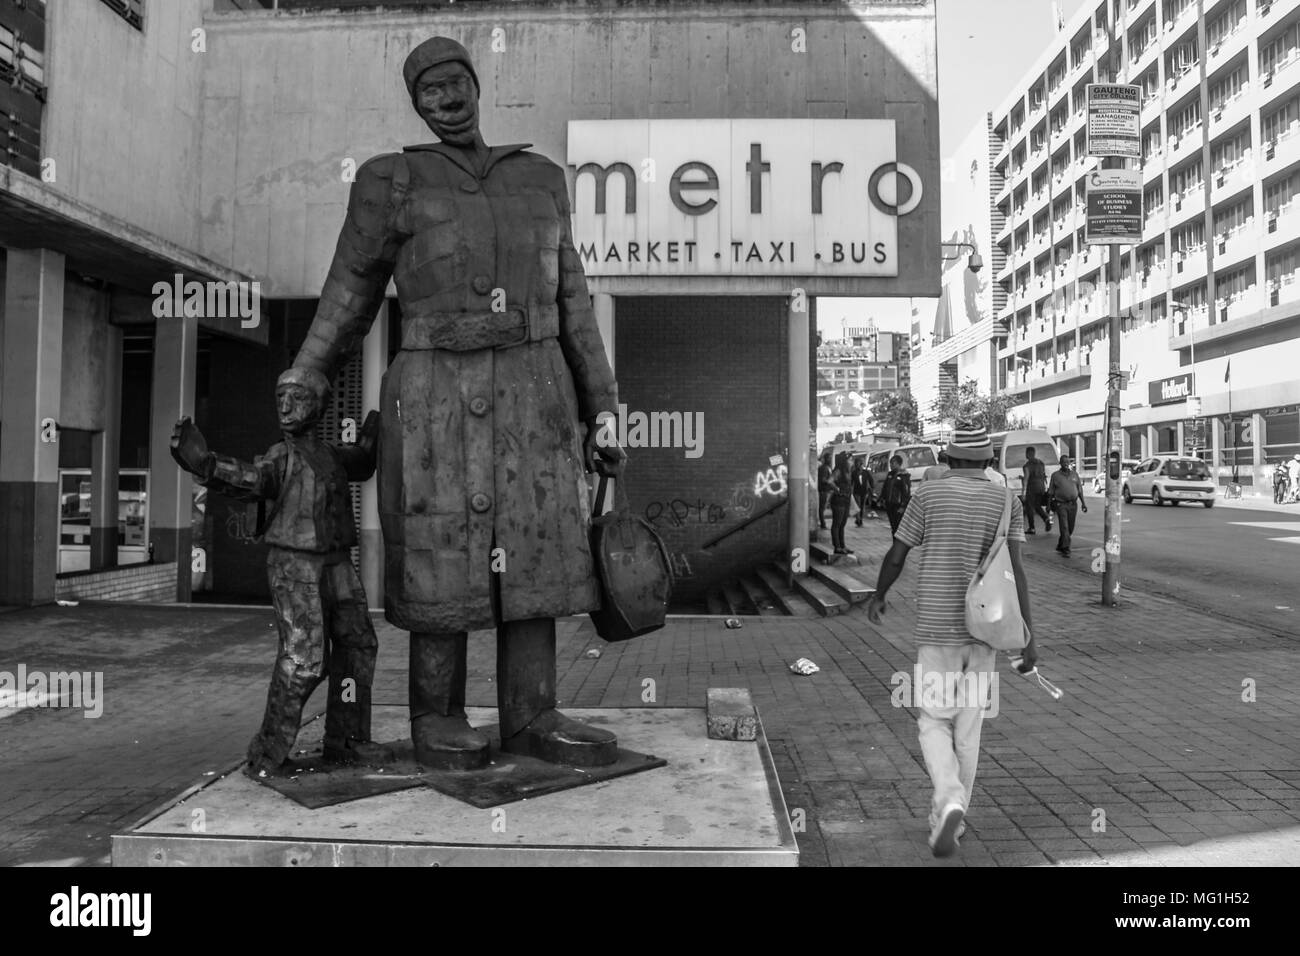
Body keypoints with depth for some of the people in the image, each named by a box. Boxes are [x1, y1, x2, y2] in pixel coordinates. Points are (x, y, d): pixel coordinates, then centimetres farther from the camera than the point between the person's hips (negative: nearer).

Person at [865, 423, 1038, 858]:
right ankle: (949, 816, 24)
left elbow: (896, 556, 0)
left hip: (936, 627, -2)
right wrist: (1028, 634, -7)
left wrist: (878, 596, 17)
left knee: (934, 722, 6)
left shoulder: (928, 494, -3)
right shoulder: (1007, 501, 1)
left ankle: (949, 801, -18)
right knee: (968, 726, 15)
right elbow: (1014, 569, -8)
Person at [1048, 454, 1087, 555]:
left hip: (1073, 504, 4)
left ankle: (1060, 546, 27)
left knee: (1070, 528, 10)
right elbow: (1051, 492, 4)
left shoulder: (1074, 474, 9)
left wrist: (1083, 503, 5)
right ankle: (1066, 549, -11)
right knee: (1064, 527, -12)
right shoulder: (1055, 475, 1)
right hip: (1061, 504, -4)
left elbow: (1080, 489, 11)